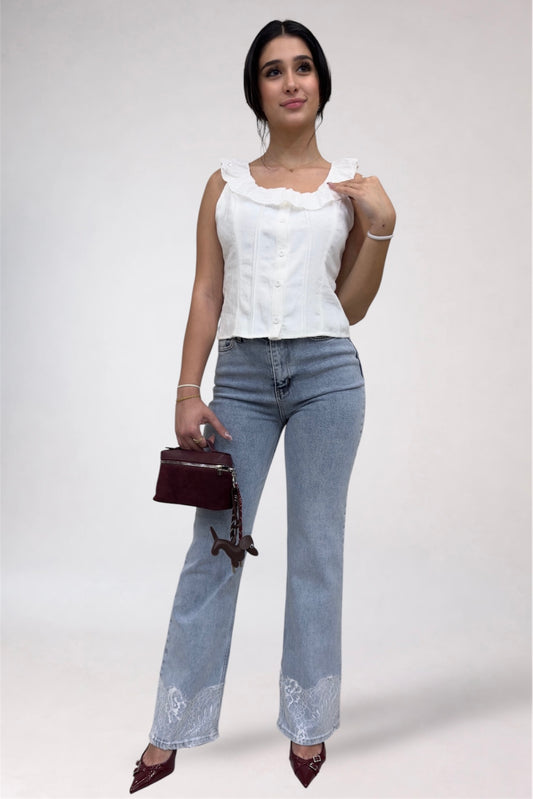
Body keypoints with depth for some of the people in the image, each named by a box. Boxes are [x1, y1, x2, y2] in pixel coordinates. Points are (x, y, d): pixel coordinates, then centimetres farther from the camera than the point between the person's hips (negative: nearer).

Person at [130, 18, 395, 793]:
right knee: (213, 548, 2)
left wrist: (381, 226, -3)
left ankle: (309, 726, 23)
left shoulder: (351, 185, 9)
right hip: (241, 375, 1)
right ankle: (171, 734, 17)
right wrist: (188, 391, -1)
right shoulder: (225, 184, 11)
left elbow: (350, 309, 8)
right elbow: (206, 295, 7)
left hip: (326, 371, 0)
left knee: (316, 548, 5)